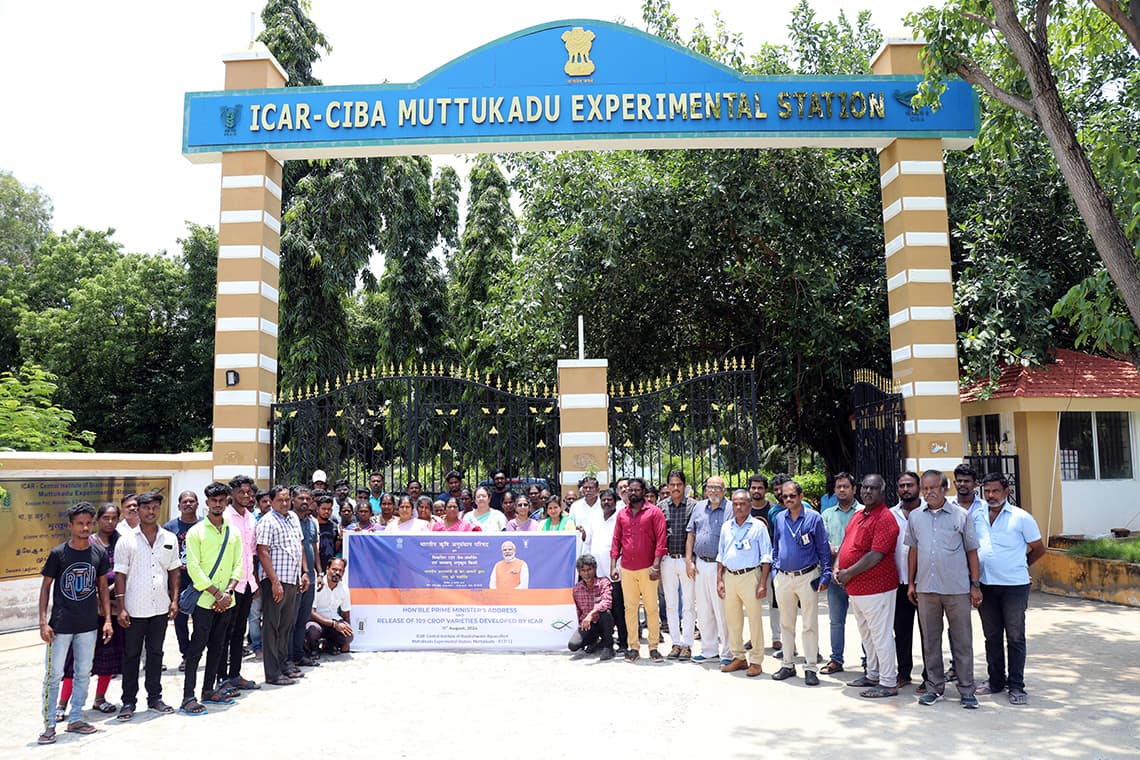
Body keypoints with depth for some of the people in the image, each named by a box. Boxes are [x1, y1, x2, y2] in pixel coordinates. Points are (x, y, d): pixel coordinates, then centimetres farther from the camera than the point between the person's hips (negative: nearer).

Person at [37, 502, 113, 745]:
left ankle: (75, 719, 24)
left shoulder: (99, 553, 0)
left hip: (89, 625, 3)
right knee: (53, 675, 3)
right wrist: (43, 621, -8)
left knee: (83, 674, 11)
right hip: (60, 625, -3)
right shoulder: (58, 553, -8)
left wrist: (107, 619, 4)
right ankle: (49, 725, 15)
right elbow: (46, 587, -1)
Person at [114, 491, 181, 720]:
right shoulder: (127, 541, -4)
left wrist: (174, 599, 5)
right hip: (134, 609, -3)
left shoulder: (170, 539, 5)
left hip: (160, 607, 3)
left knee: (156, 653, 12)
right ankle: (128, 701, 18)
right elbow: (120, 575, -4)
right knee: (131, 655, 7)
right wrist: (121, 608, -8)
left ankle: (155, 697, 22)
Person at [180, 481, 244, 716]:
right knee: (197, 647, -4)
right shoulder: (196, 532, -5)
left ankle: (209, 690, 23)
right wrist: (216, 594, -14)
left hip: (226, 601, 5)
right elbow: (193, 568, -11)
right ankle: (188, 697, 0)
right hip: (204, 600, -5)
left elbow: (238, 565, 8)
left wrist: (228, 592, -8)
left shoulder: (233, 532, 10)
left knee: (218, 646, 12)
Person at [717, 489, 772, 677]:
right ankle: (738, 658, 23)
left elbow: (766, 557, -4)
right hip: (730, 576, 5)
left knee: (755, 620, -1)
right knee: (732, 620, 10)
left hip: (750, 576, -5)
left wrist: (763, 583, -10)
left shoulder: (758, 526, -3)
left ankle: (756, 661, 9)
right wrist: (719, 580, 9)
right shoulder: (726, 527, 11)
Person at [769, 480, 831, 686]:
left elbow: (824, 549, -2)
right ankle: (788, 664, 23)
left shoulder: (814, 518, -5)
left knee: (810, 624, 1)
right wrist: (775, 570, 10)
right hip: (783, 577, 4)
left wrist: (825, 575, -7)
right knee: (786, 624, 12)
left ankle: (810, 668, 8)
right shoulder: (779, 518, 8)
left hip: (807, 577, -4)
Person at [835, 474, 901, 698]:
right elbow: (846, 544, 18)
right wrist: (837, 568, 2)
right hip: (855, 588, 9)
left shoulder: (884, 518, -15)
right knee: (866, 633, 19)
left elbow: (876, 555, -22)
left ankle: (888, 683, 10)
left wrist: (849, 574, -17)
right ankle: (873, 675, 33)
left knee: (881, 635, 0)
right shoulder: (858, 515, 13)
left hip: (876, 587, -9)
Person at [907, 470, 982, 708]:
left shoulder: (961, 515, -2)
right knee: (930, 640, 10)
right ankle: (934, 687, 21)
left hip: (957, 589, -3)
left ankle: (966, 690, 15)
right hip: (926, 588, 3)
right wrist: (911, 583, 11)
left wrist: (975, 584, -2)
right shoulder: (915, 517, 7)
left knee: (962, 641, 4)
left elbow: (972, 552, 2)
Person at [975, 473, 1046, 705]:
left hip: (1015, 586, -4)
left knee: (1015, 638, 3)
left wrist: (1019, 566, 10)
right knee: (992, 637, 13)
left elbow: (1038, 549, 4)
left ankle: (1016, 686, 11)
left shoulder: (1021, 518, -5)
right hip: (986, 586, 4)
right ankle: (995, 682, 24)